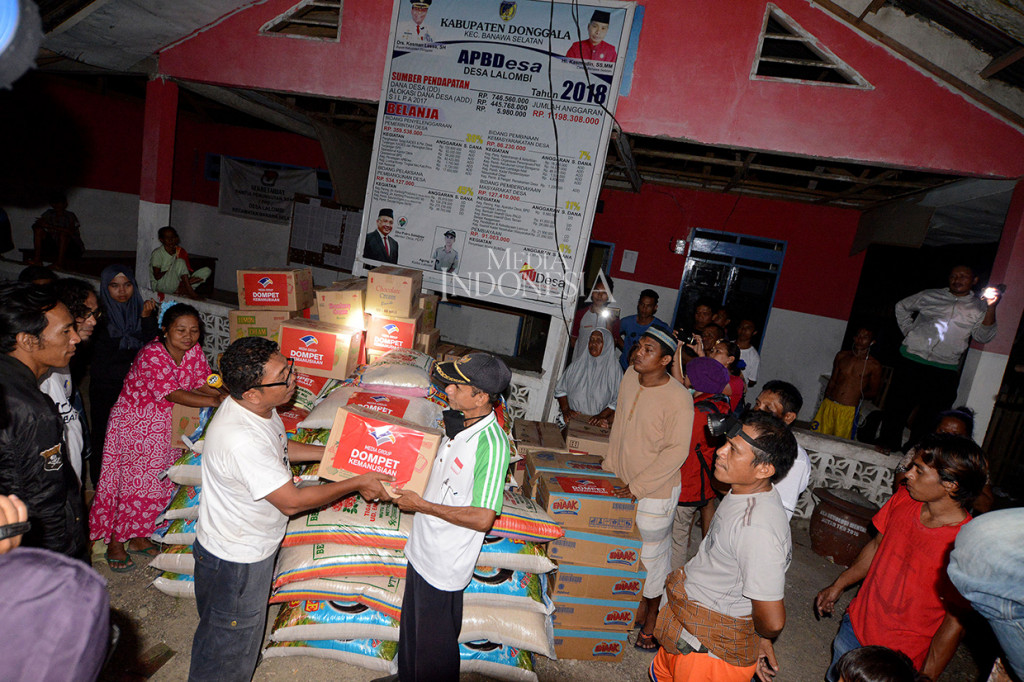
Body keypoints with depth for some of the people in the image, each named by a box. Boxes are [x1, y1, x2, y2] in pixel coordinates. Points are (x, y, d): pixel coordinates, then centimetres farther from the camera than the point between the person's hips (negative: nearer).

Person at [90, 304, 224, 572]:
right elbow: (173, 394, -31)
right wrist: (215, 402, -35)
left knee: (157, 478, 11)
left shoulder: (193, 350, -7)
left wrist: (224, 394, -22)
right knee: (130, 479, 3)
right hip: (132, 421, -6)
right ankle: (115, 543, 22)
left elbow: (201, 382, -4)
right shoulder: (152, 355, -27)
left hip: (162, 424, 6)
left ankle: (139, 539, 29)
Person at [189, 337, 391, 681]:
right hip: (234, 561, -9)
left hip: (250, 547, 9)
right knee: (228, 646, 18)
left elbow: (280, 448, 11)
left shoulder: (258, 407, -10)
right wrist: (357, 483, -22)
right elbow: (292, 501, -30)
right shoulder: (240, 439, -39)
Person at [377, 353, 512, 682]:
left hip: (444, 563, -9)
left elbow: (483, 518, -29)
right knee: (411, 624, 30)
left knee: (435, 642, 15)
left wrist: (421, 505, -23)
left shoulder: (492, 444, -30)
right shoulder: (457, 422, -3)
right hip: (423, 548, 9)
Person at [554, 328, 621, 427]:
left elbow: (618, 401, -3)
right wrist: (565, 410, -3)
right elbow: (560, 388, 10)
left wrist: (602, 415, -14)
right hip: (572, 418, 2)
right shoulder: (577, 364, 7)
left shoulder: (614, 369, -1)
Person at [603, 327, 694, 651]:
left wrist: (639, 486, -19)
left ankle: (651, 618, 35)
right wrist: (609, 466, 11)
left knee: (653, 553, 11)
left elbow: (677, 451, -20)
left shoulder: (678, 398, -23)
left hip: (655, 491, -6)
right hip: (623, 483, 6)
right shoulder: (630, 376, -3)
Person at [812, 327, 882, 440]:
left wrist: (857, 395, -2)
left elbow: (873, 391, 8)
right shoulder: (841, 356, 8)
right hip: (828, 404, 3)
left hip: (848, 410, -3)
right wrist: (825, 401, 12)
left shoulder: (874, 365, -2)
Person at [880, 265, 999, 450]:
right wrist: (908, 331, 14)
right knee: (897, 409, 0)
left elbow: (982, 336, -5)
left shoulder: (979, 307, 10)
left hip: (944, 373, 0)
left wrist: (991, 308, -17)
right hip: (911, 362, 0)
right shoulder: (930, 296, 11)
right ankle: (889, 452, 12)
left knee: (928, 419, 3)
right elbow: (902, 306, 26)